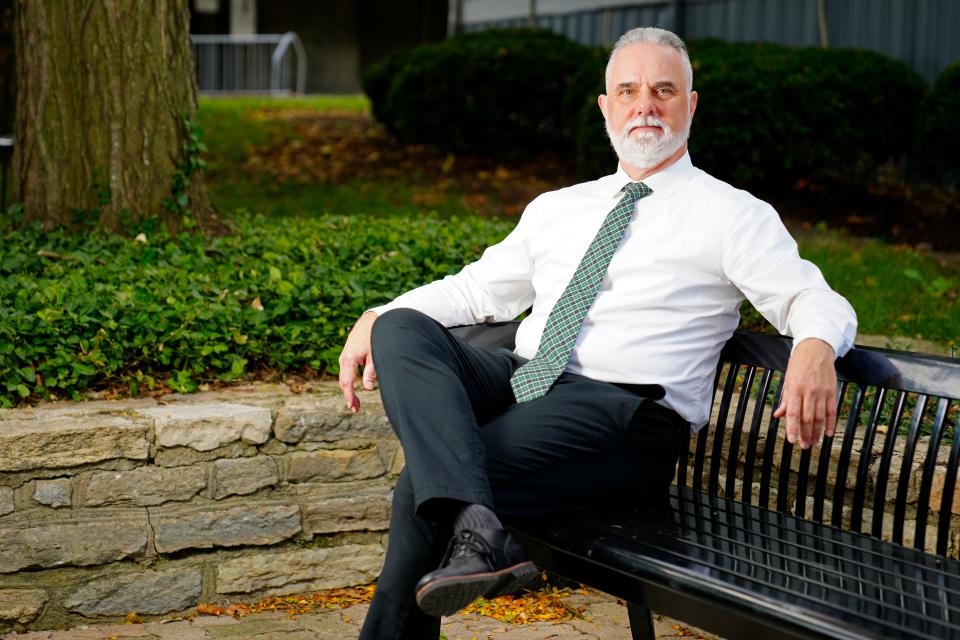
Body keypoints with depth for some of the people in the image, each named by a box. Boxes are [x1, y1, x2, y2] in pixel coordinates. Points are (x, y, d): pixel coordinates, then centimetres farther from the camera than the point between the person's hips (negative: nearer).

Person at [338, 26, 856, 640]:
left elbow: (816, 301, -1)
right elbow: (475, 289, 30)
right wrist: (376, 319, 13)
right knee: (401, 329, -25)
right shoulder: (556, 208, 24)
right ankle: (475, 522, -42)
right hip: (519, 381, 6)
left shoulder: (734, 215, 7)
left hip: (621, 410, -6)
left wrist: (815, 349, -27)